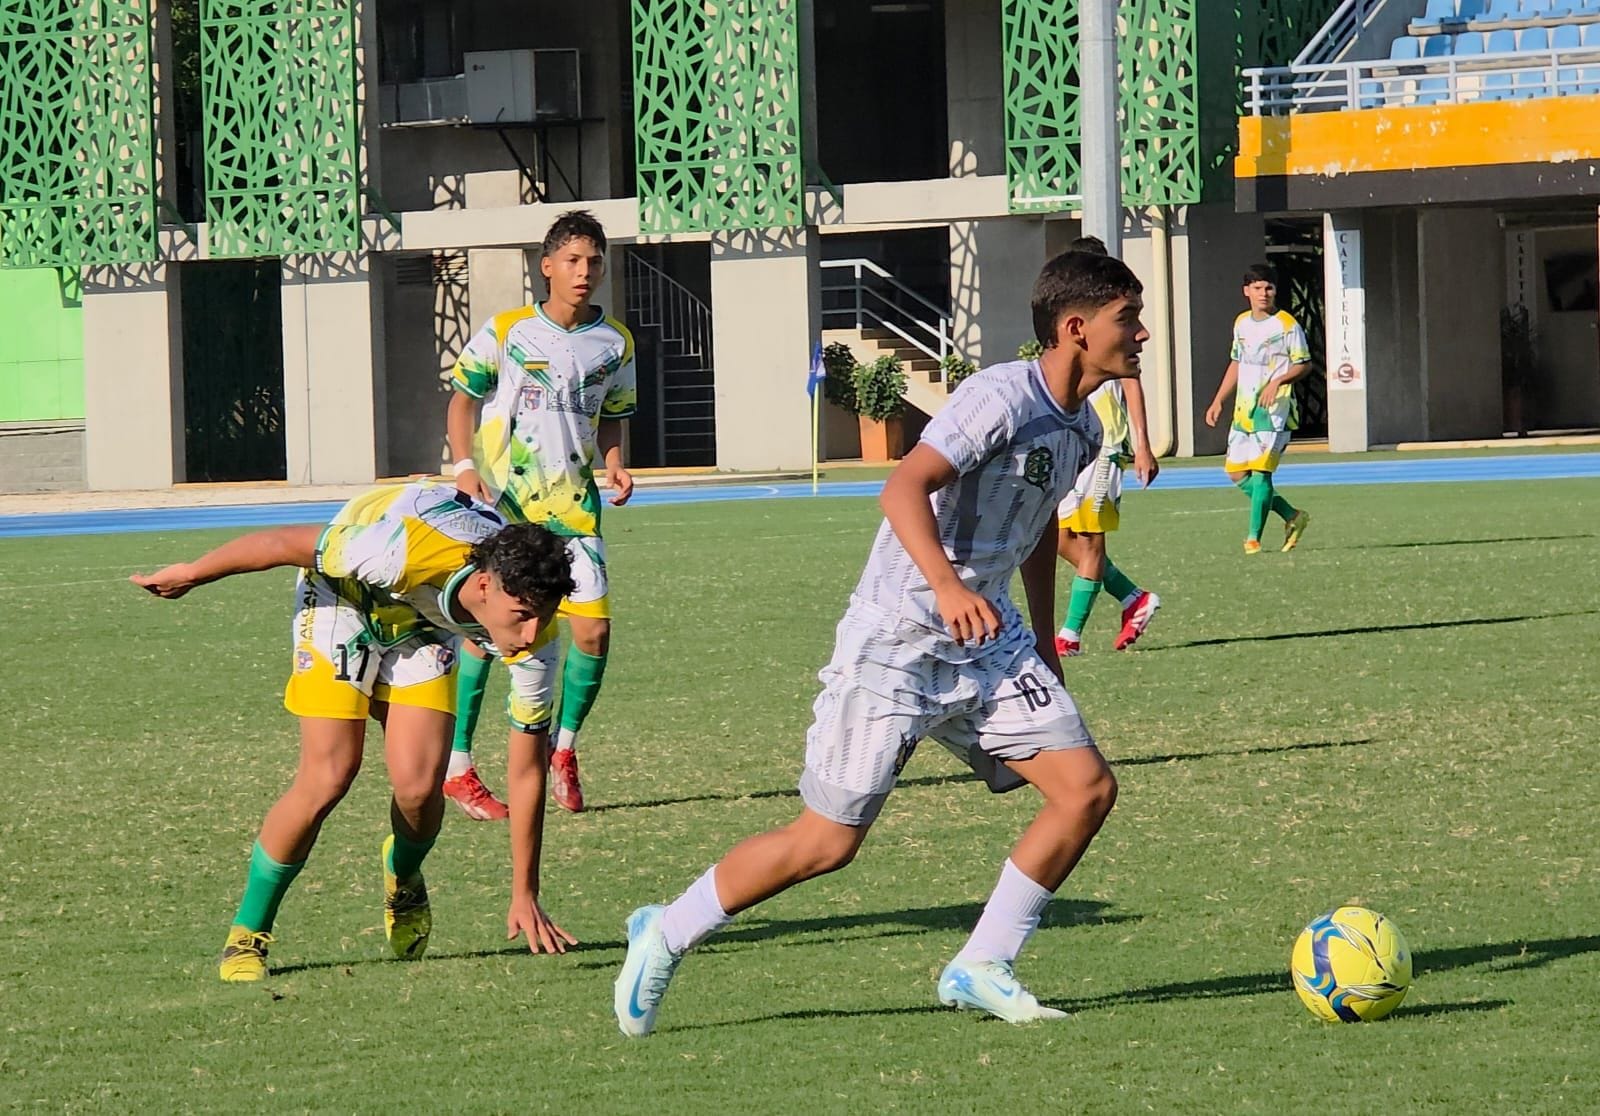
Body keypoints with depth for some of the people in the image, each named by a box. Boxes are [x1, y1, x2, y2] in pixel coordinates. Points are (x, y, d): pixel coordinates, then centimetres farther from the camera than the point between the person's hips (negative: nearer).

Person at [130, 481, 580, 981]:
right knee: (327, 780, -15)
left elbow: (527, 769, -18)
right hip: (345, 596, -3)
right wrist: (191, 574, -11)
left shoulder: (533, 630, -29)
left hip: (426, 623, 3)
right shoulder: (413, 552, -43)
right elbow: (289, 543, -26)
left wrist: (525, 897, -16)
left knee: (419, 786, -14)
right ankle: (246, 936, 3)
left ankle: (403, 879, 22)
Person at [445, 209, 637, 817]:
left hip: (572, 501, 3)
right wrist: (464, 468, -9)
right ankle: (456, 767, 2)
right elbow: (462, 398, 5)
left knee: (593, 630, -5)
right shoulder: (506, 331, -1)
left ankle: (564, 749, 17)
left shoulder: (614, 343, 9)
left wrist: (614, 466, 2)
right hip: (500, 498, -3)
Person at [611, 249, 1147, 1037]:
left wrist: (1044, 645, 28)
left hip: (988, 646, 8)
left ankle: (981, 969, 3)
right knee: (826, 842, -4)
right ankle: (664, 937, 16)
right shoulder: (1001, 398, -20)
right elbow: (904, 489, -34)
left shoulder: (1081, 430, 7)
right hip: (895, 644, -8)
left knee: (1087, 789, -6)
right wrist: (947, 586, -49)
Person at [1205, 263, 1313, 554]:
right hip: (1243, 410, 7)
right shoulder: (1242, 323, 13)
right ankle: (1292, 516, 18)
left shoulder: (1287, 325, -6)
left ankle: (1254, 538, -11)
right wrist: (1218, 401, 19)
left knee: (1260, 470, -15)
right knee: (1237, 473, 6)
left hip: (1274, 410, -7)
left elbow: (1303, 364, -4)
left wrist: (1278, 381, -20)